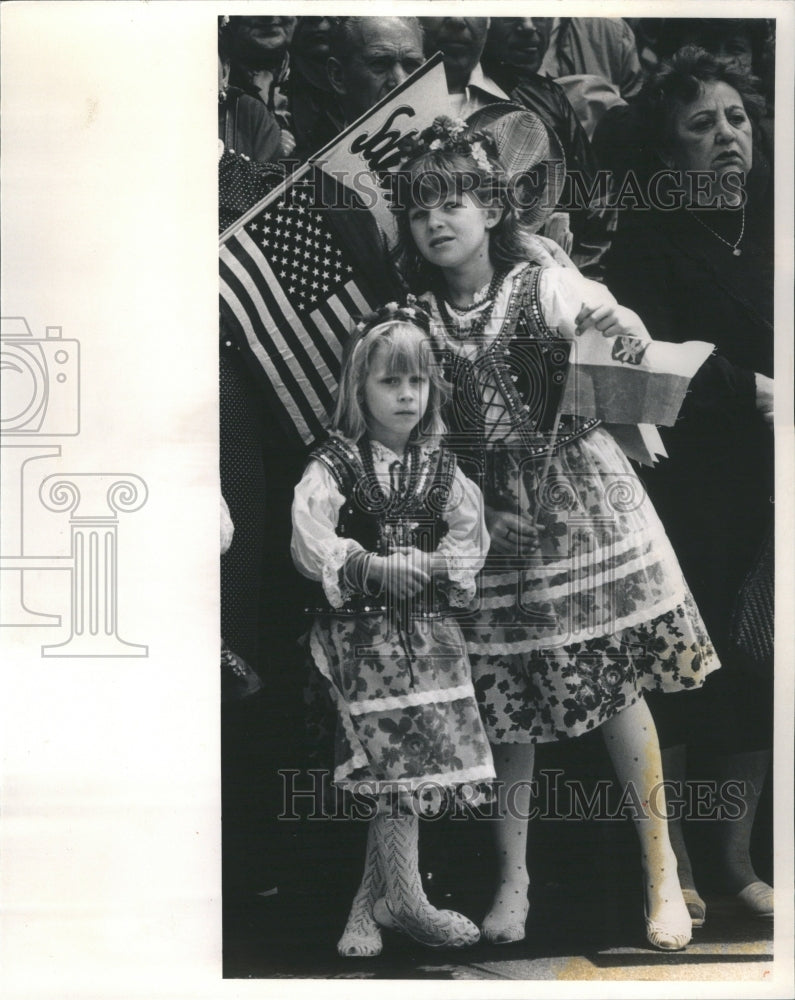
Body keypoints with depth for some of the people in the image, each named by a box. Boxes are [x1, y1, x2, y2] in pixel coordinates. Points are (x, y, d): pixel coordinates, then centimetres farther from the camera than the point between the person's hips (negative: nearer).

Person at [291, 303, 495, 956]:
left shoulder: (441, 468, 9)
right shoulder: (334, 466, -4)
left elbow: (469, 540, 6)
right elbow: (311, 543, -14)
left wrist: (431, 568, -11)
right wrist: (372, 567, -21)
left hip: (429, 632, 4)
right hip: (363, 632, -4)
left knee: (398, 771, 6)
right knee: (396, 764, -4)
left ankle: (371, 902, 20)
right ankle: (406, 902, 11)